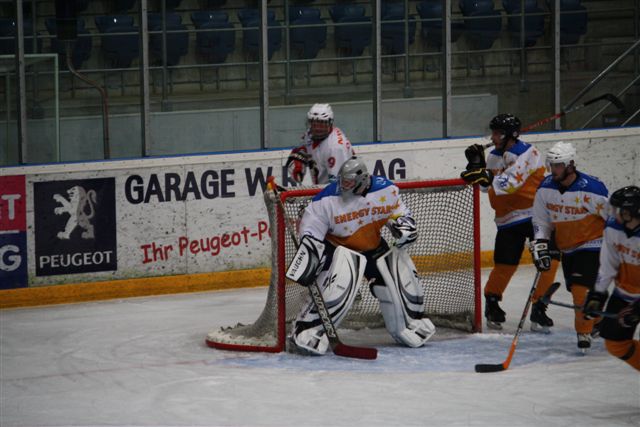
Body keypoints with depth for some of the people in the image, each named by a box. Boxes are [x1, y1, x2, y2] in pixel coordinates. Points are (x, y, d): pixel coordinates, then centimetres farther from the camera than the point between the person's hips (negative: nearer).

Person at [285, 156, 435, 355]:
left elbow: (397, 212, 9)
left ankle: (410, 325, 32)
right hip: (340, 247, -5)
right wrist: (307, 257, -24)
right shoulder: (328, 199, -22)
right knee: (338, 288, -28)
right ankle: (305, 332, -22)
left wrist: (403, 223, -11)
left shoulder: (386, 190, -13)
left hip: (375, 247, 5)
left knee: (404, 282, 5)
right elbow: (310, 232, -15)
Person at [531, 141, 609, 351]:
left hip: (591, 245, -6)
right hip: (567, 249, 6)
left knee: (581, 288, -18)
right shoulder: (546, 188, -7)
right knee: (576, 290, 13)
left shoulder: (591, 189, -23)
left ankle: (585, 333, -4)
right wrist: (540, 245, -5)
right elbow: (541, 221, 5)